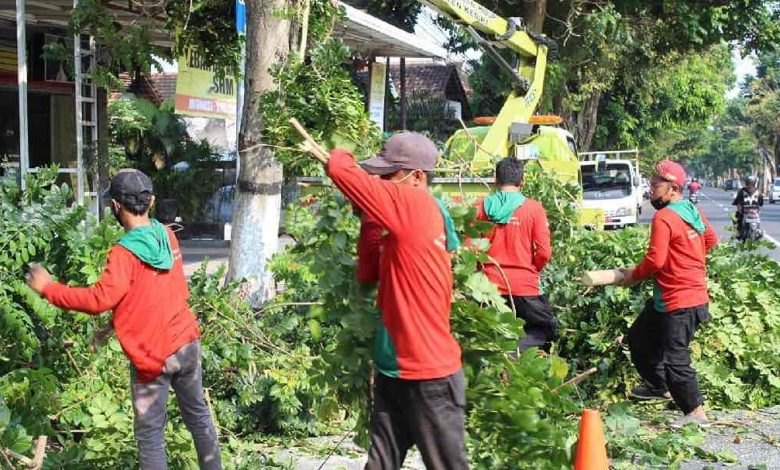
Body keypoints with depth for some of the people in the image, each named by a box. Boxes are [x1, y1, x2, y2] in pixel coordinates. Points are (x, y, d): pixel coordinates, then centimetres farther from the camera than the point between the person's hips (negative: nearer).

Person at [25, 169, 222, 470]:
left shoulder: (125, 253, -19)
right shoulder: (167, 236, 3)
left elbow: (100, 299, -26)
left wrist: (49, 289, -17)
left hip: (153, 356, -6)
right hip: (188, 343, 7)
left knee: (149, 434, 5)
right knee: (198, 415, 19)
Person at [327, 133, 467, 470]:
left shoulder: (413, 205, -17)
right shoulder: (408, 219, 9)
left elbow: (339, 170, -18)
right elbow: (369, 273, 15)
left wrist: (341, 154, 4)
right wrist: (368, 219, 7)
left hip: (428, 376, -9)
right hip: (394, 372, 9)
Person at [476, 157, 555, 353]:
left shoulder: (482, 207, 0)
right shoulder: (533, 208, -6)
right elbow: (544, 252, -8)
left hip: (491, 285, 3)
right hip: (524, 286, -3)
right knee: (547, 329, 15)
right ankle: (515, 352, -10)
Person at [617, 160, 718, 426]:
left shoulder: (664, 218, -20)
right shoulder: (694, 212, 8)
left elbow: (655, 261, -24)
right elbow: (711, 240, 21)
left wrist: (633, 276, -7)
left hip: (679, 303, -10)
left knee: (675, 359, -6)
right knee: (639, 337, 22)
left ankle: (696, 413, -3)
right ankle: (660, 387, 35)